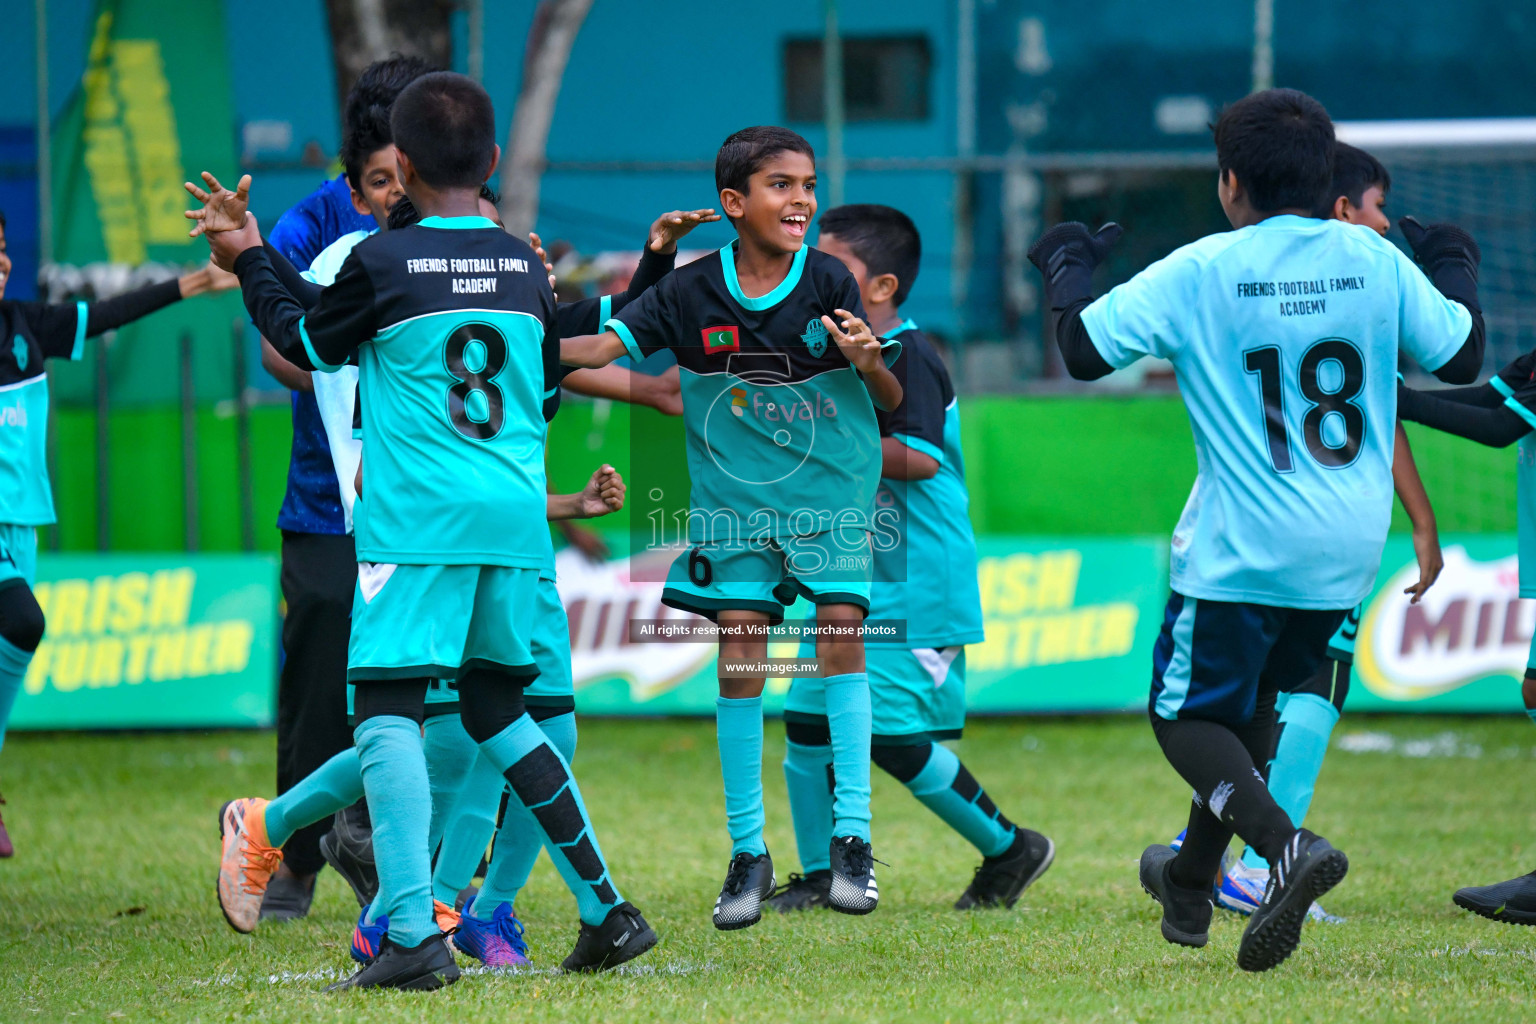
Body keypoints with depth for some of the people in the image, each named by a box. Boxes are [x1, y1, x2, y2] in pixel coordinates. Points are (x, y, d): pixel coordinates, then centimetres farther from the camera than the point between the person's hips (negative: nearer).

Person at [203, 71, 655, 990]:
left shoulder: (382, 263, -6)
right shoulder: (525, 266, 9)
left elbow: (305, 345, 10)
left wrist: (249, 260, 23)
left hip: (417, 519, -6)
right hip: (517, 517, 6)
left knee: (387, 714, -6)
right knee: (496, 709, 18)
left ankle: (415, 936, -20)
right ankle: (606, 909, 16)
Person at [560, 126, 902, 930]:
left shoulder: (829, 283, -9)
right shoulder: (691, 292, -5)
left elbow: (892, 402, -5)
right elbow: (605, 346, -2)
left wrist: (870, 365, -27)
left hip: (832, 491, -1)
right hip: (735, 497, 1)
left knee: (841, 635, -11)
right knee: (739, 652, -3)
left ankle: (851, 836, -4)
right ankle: (747, 851, 6)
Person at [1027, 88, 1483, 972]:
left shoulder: (1200, 271, -10)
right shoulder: (1374, 260, 0)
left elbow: (1086, 350, -8)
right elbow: (1463, 355, 9)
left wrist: (1067, 268, 11)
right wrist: (1455, 267, 28)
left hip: (1242, 551, -5)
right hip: (1349, 552, 5)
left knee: (1186, 716, 6)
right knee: (1253, 700, 24)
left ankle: (1287, 846, -20)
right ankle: (1191, 885, 35)